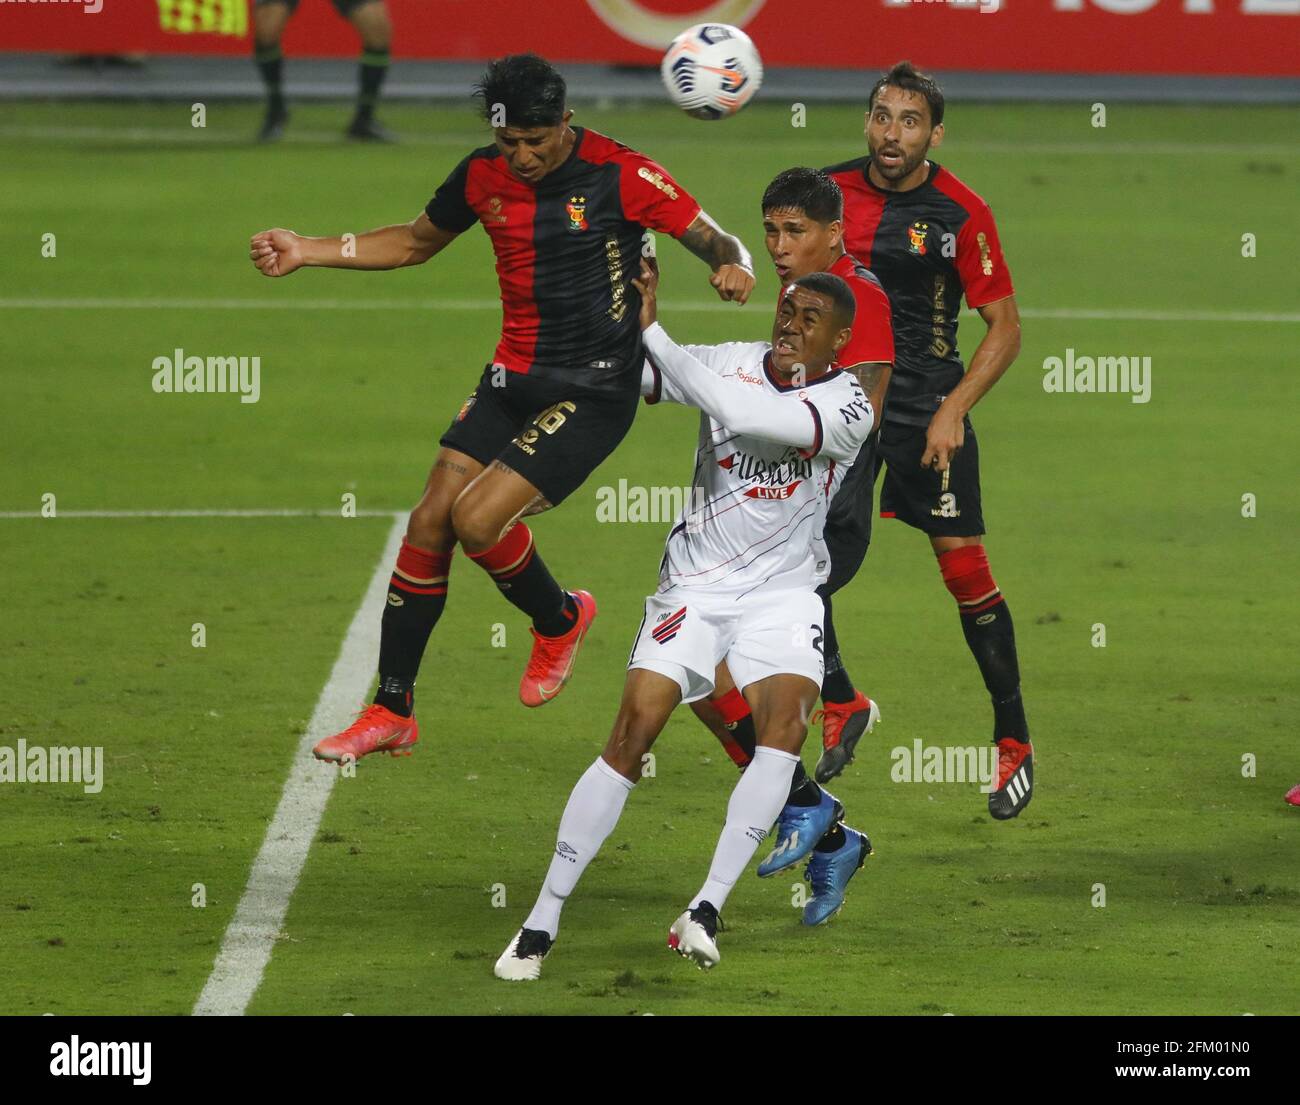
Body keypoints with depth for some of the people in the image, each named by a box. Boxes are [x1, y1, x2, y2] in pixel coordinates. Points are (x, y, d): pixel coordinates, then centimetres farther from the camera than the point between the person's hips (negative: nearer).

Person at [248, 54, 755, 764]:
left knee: (478, 518, -19)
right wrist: (308, 251, 13)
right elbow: (417, 241, 20)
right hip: (512, 378, 6)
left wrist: (734, 267, -31)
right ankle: (392, 711, 10)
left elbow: (715, 241, -7)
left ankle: (558, 619, 13)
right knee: (429, 521, -1)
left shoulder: (621, 176, -14)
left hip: (593, 392, -6)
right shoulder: (484, 176, 2)